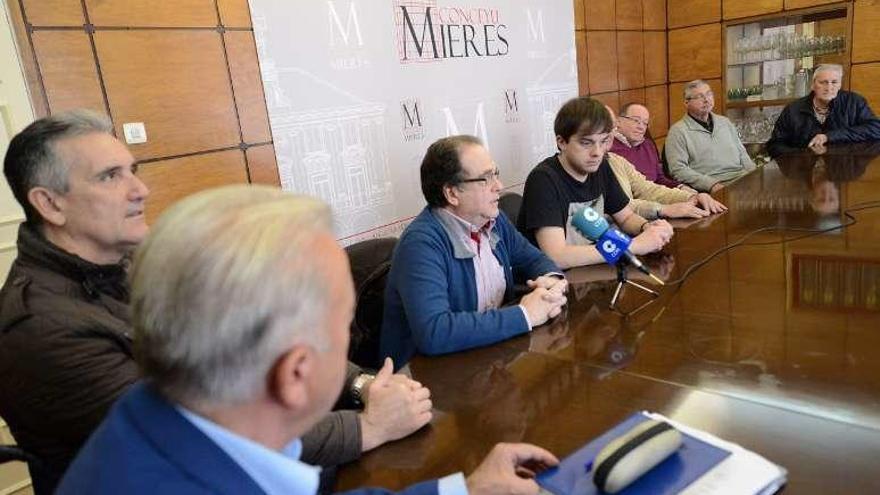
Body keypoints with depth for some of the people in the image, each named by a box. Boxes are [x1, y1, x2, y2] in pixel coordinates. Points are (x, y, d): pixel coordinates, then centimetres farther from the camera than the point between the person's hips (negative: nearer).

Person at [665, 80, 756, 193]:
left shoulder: (725, 122, 22)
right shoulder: (678, 131, 1)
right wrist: (711, 184, -19)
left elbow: (742, 155, 25)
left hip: (743, 179, 7)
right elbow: (678, 170, -9)